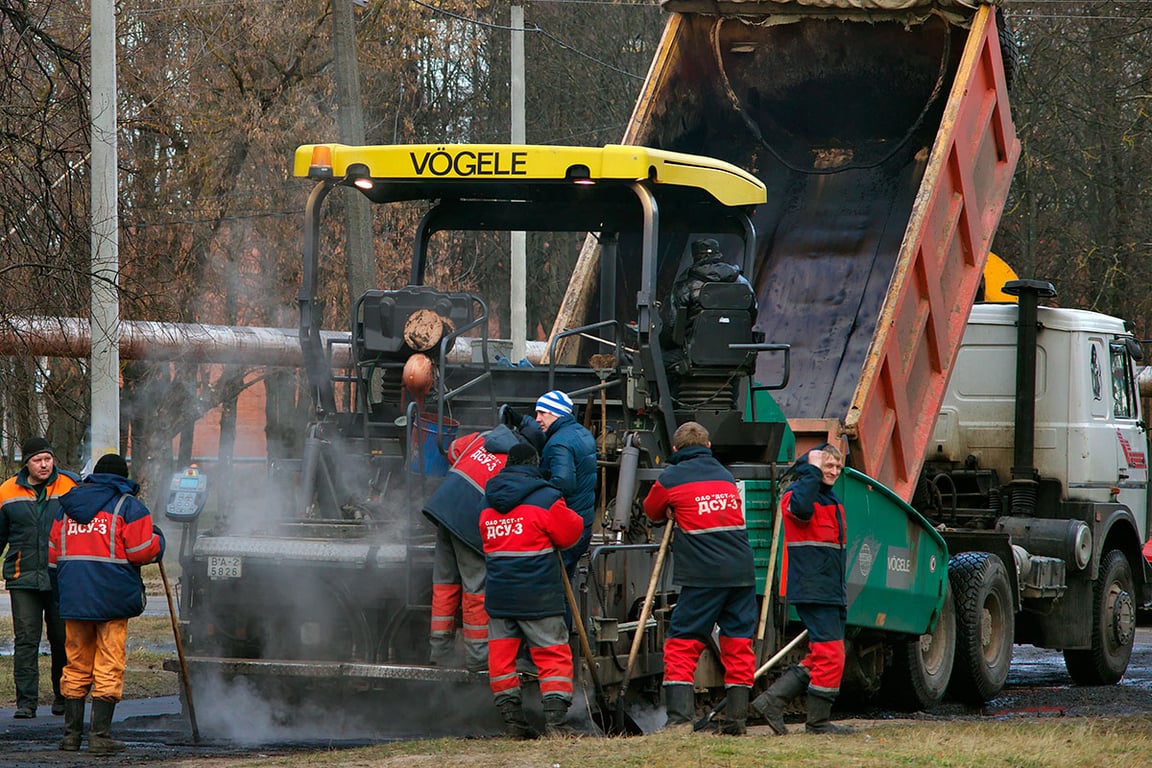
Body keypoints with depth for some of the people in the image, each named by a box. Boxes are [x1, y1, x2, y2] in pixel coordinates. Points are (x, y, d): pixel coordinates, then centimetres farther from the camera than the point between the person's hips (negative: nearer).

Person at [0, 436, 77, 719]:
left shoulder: (70, 488, 2)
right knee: (26, 641, -5)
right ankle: (26, 701, -2)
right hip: (23, 579, 0)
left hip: (61, 578, 0)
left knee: (63, 640, 6)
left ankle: (64, 697, 19)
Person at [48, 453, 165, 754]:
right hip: (113, 598, -5)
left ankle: (71, 732, 13)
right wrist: (157, 539, 11)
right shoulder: (128, 505, -3)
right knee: (109, 667, -1)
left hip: (73, 598, 5)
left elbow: (53, 552, 15)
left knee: (76, 665, 12)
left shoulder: (67, 505, 13)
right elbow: (142, 551, -9)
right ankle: (100, 735, -4)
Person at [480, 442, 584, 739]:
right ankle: (555, 720, -8)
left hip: (499, 594, 5)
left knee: (502, 658, 10)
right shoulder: (546, 499, -9)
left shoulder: (488, 503, 10)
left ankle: (512, 720, 10)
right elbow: (569, 533, -1)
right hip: (539, 596, -4)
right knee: (553, 656, 0)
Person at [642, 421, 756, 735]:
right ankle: (738, 717, 7)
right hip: (742, 571, 4)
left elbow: (652, 511, 19)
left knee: (682, 644, -1)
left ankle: (680, 717, -12)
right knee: (738, 643, 9)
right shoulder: (726, 475, 17)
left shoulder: (671, 478, 3)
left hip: (702, 576, -4)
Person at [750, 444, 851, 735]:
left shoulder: (832, 500, 21)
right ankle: (818, 720, -2)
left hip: (831, 590, 10)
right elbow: (802, 509, -34)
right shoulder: (797, 493, -7)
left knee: (820, 656, 10)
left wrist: (842, 591, 28)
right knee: (830, 655, -10)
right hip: (811, 589, -9)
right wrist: (813, 471, -24)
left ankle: (772, 700, 13)